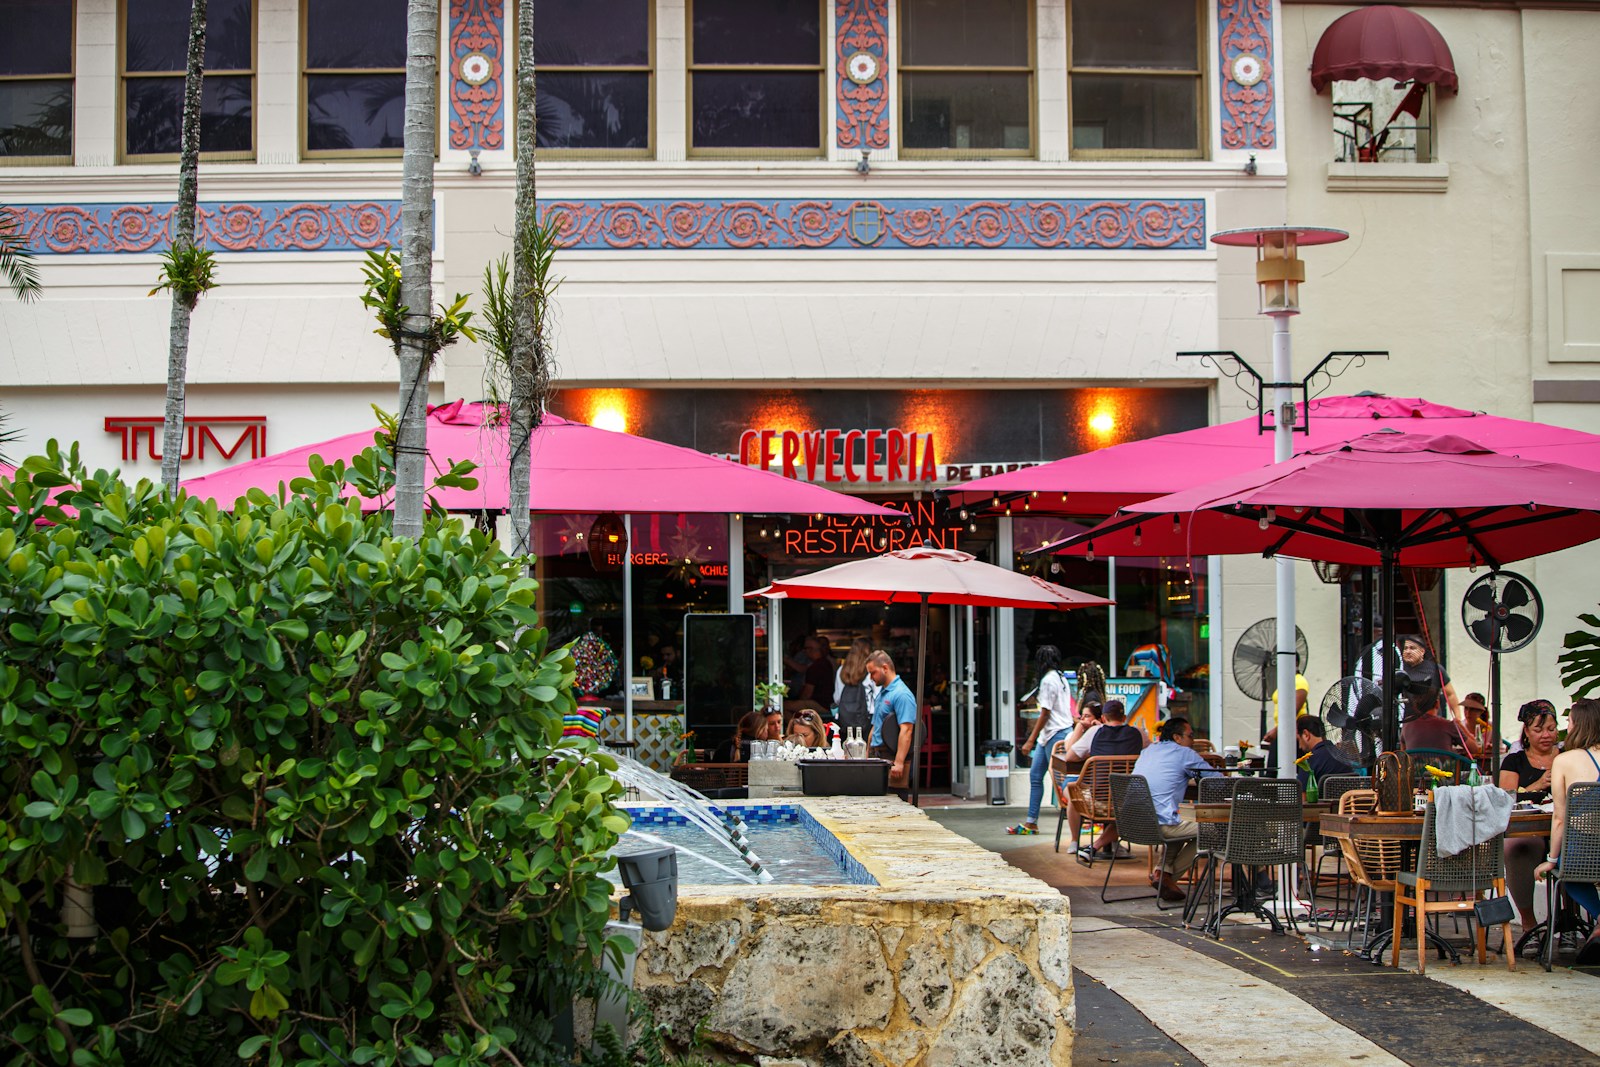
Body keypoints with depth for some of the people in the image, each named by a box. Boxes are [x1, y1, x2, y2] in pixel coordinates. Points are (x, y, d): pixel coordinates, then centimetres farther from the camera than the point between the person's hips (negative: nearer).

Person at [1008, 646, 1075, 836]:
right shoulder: (1061, 678, 14)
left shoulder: (1048, 680, -14)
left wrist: (1030, 741, -15)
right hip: (1049, 735, 10)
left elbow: (1045, 714, -16)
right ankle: (1031, 822, 13)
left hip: (1056, 734, -10)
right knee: (1035, 776, 11)